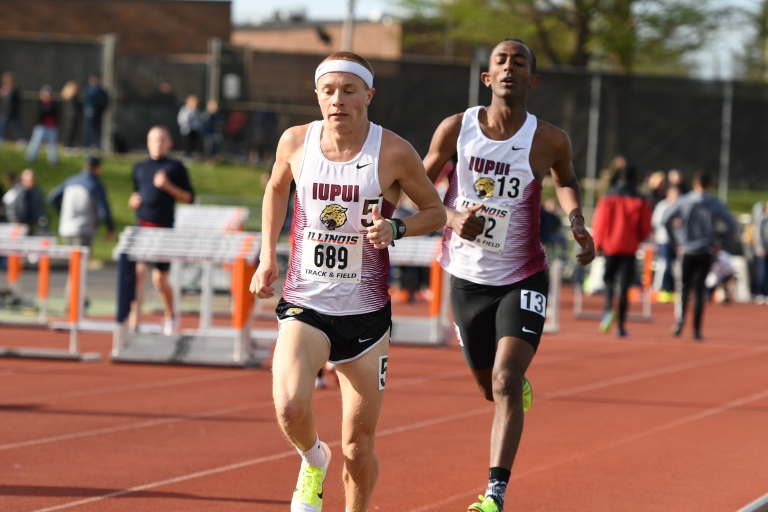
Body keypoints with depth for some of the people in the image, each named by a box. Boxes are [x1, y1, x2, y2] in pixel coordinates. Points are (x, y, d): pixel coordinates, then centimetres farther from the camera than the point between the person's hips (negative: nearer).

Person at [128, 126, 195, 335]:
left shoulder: (176, 167, 2)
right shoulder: (140, 168, 13)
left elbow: (188, 198, -1)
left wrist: (168, 186, -15)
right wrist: (133, 202, 1)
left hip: (164, 228, -2)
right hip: (142, 227, 2)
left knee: (160, 280, 5)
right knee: (138, 272, -16)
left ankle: (170, 317, 28)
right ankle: (134, 318, -18)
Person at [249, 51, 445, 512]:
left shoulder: (393, 153, -9)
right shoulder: (296, 142, -2)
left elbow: (436, 212, 4)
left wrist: (396, 228, -16)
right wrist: (268, 257, 10)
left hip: (366, 313, -1)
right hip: (304, 304, 1)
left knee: (358, 448, 3)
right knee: (290, 407, -25)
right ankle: (313, 459, 10)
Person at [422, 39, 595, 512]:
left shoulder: (549, 141, -11)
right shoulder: (457, 129, -9)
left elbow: (566, 179, 12)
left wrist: (576, 221, -7)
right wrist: (454, 218, -17)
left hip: (523, 280, -3)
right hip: (467, 278, 3)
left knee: (505, 382, -21)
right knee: (490, 387, 17)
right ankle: (522, 385, 56)